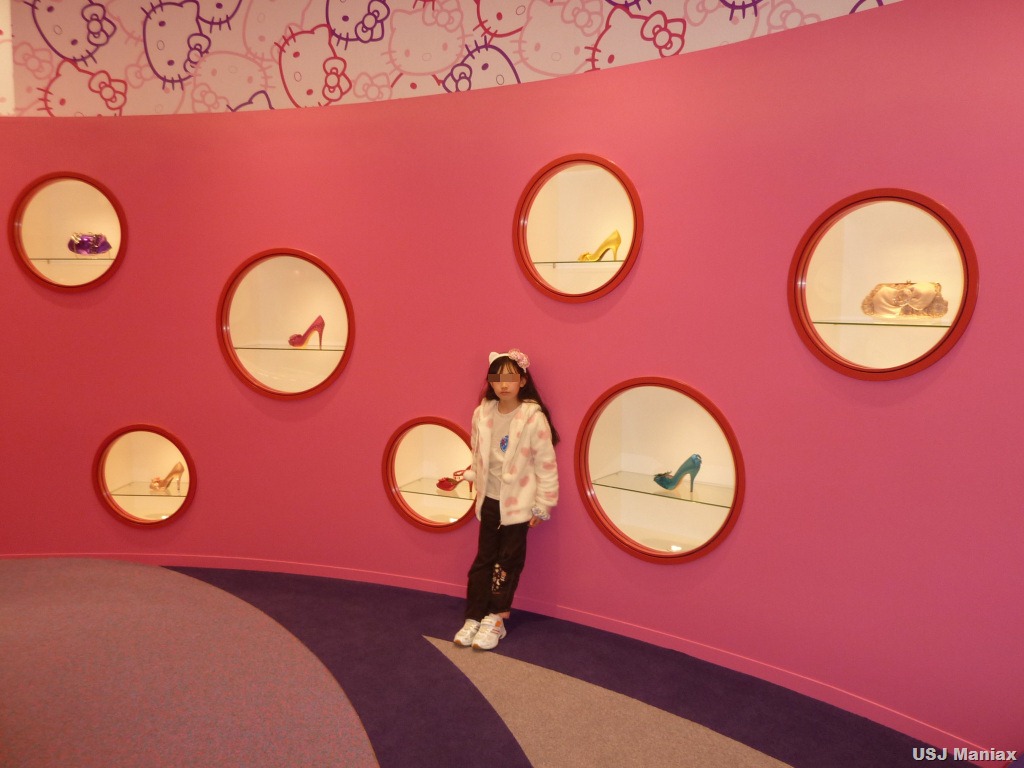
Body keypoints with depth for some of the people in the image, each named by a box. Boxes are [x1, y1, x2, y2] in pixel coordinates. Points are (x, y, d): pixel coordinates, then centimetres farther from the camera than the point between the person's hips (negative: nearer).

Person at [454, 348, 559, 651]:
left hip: (517, 503, -4)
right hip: (490, 500, 4)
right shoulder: (482, 414, -3)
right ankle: (474, 618, 21)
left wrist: (542, 505, -9)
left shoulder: (534, 417, -17)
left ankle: (495, 620, 20)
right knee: (483, 559, 11)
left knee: (507, 562, 8)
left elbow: (546, 464, -12)